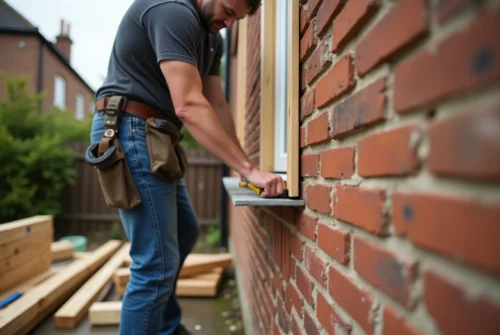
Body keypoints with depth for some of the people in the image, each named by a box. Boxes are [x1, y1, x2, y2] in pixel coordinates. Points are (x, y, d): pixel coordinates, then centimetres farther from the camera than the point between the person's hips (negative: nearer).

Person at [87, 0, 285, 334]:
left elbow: (218, 106, 11)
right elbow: (189, 106, -28)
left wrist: (243, 165, 4)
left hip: (153, 136, 11)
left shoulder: (212, 37, 14)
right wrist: (249, 169, -28)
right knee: (157, 263, -9)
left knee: (186, 232, 21)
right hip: (129, 131, -11)